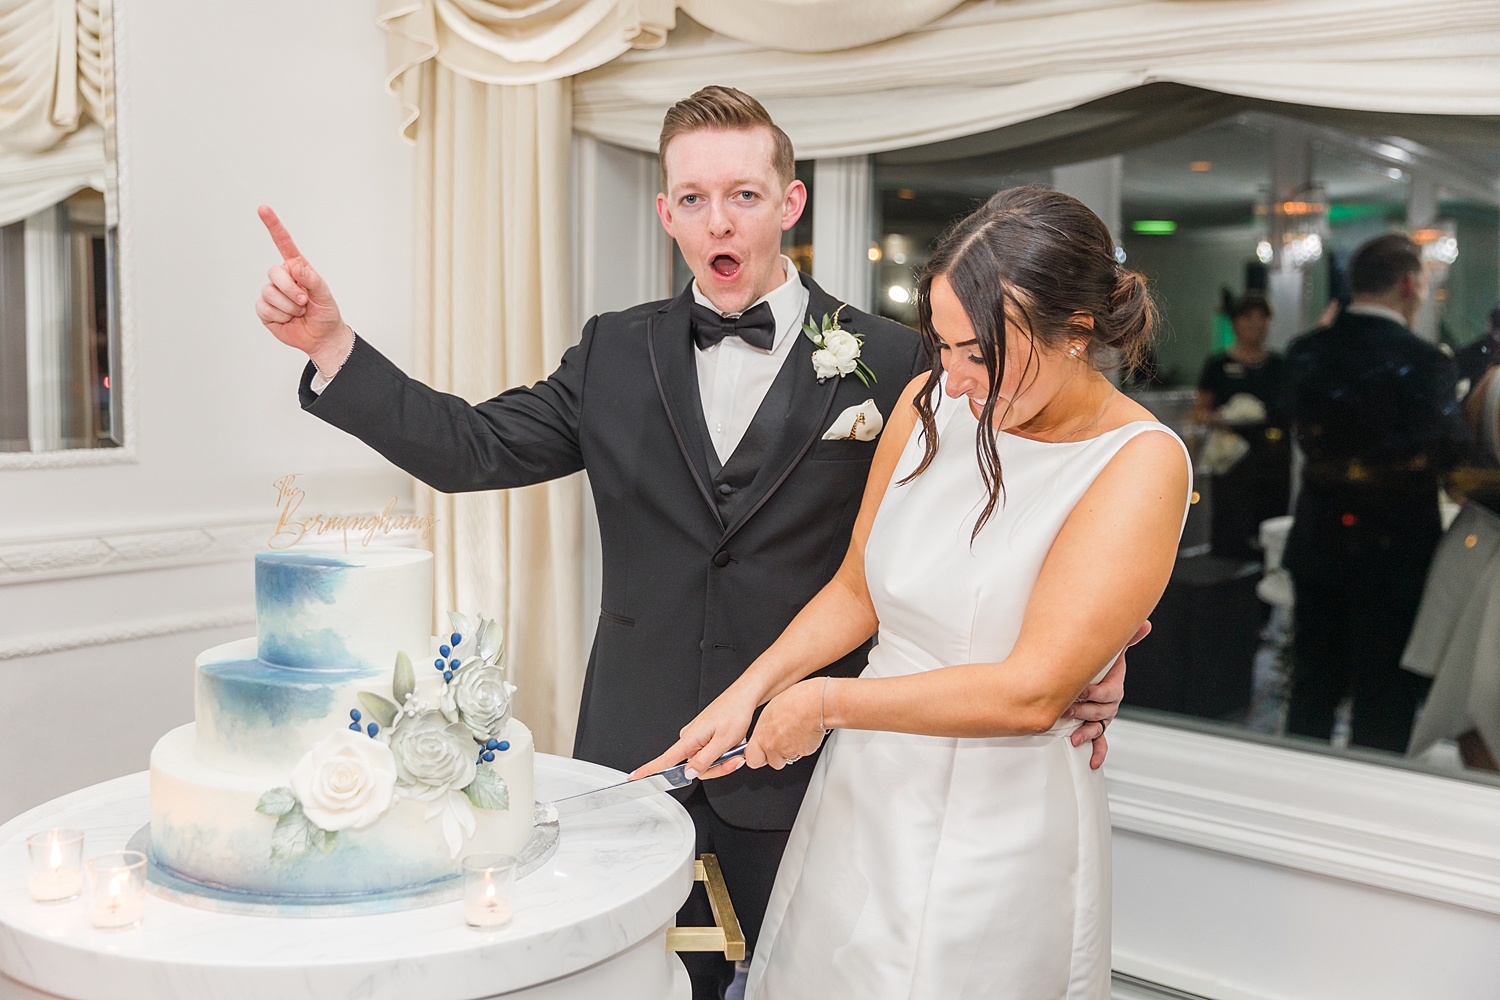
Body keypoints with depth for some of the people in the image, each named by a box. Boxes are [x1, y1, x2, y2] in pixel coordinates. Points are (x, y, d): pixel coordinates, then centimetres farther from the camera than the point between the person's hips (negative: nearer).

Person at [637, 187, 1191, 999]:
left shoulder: (1141, 463, -18)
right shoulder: (929, 404, -2)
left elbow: (1031, 692, -22)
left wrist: (826, 701, -16)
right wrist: (745, 694, -4)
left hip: (1000, 831, -5)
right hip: (862, 792, 5)